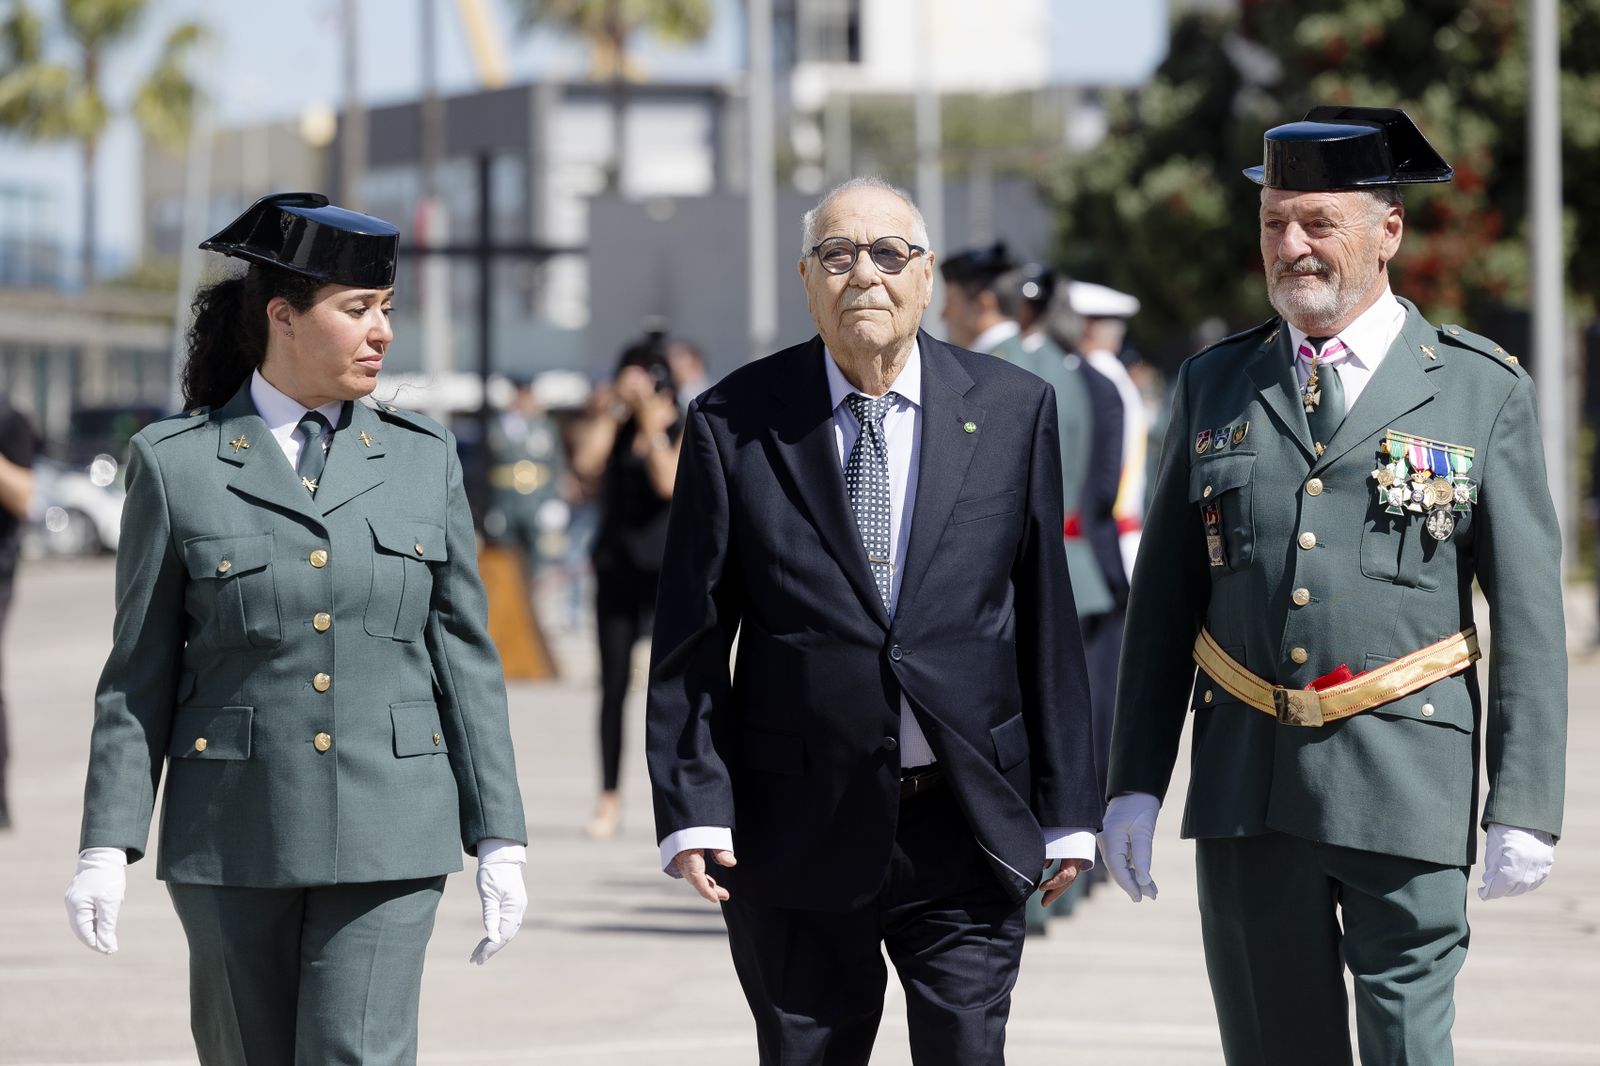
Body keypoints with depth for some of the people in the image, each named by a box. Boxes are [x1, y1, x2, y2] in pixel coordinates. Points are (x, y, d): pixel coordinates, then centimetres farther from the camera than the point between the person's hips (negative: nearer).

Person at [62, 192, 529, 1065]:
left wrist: (499, 840, 3)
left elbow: (466, 657, 8)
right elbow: (139, 673, 3)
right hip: (234, 834, 0)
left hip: (387, 834, 1)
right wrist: (106, 845, -3)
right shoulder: (176, 463, 1)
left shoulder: (423, 459, 7)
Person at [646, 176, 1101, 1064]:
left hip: (969, 824, 0)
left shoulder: (1012, 411, 4)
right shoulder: (735, 423, 1)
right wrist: (694, 809, -7)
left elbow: (1048, 620, 5)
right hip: (799, 828, 0)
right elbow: (690, 639, 1)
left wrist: (1067, 809, 4)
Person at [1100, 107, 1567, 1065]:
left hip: (1405, 780, -3)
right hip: (1247, 777, 3)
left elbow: (1531, 616, 0)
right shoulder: (1214, 386, 11)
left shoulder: (1483, 391, 2)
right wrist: (1137, 783, 6)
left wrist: (1526, 806, -7)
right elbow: (1164, 598, 12)